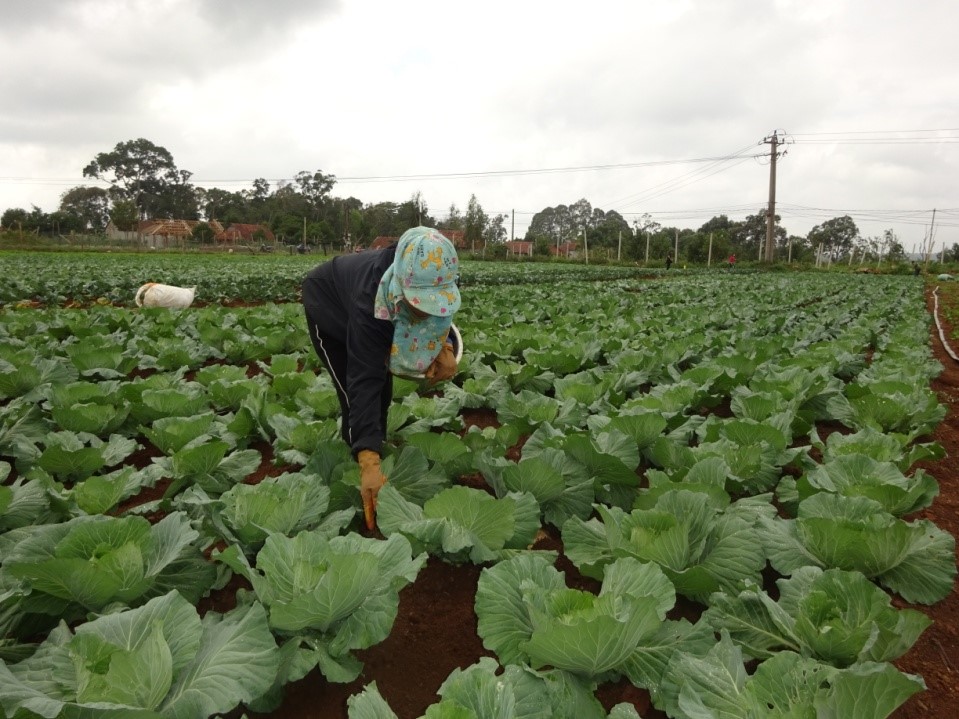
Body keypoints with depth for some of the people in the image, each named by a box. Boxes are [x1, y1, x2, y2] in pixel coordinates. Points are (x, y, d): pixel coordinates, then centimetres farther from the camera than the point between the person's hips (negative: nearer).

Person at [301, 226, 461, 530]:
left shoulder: (431, 282, -33)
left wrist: (445, 347, -35)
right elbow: (364, 380, -52)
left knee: (383, 389, 7)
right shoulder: (372, 299, -49)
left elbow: (440, 315, -10)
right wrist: (369, 463, -60)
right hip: (328, 303, -5)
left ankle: (379, 449, 29)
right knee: (355, 391, -11)